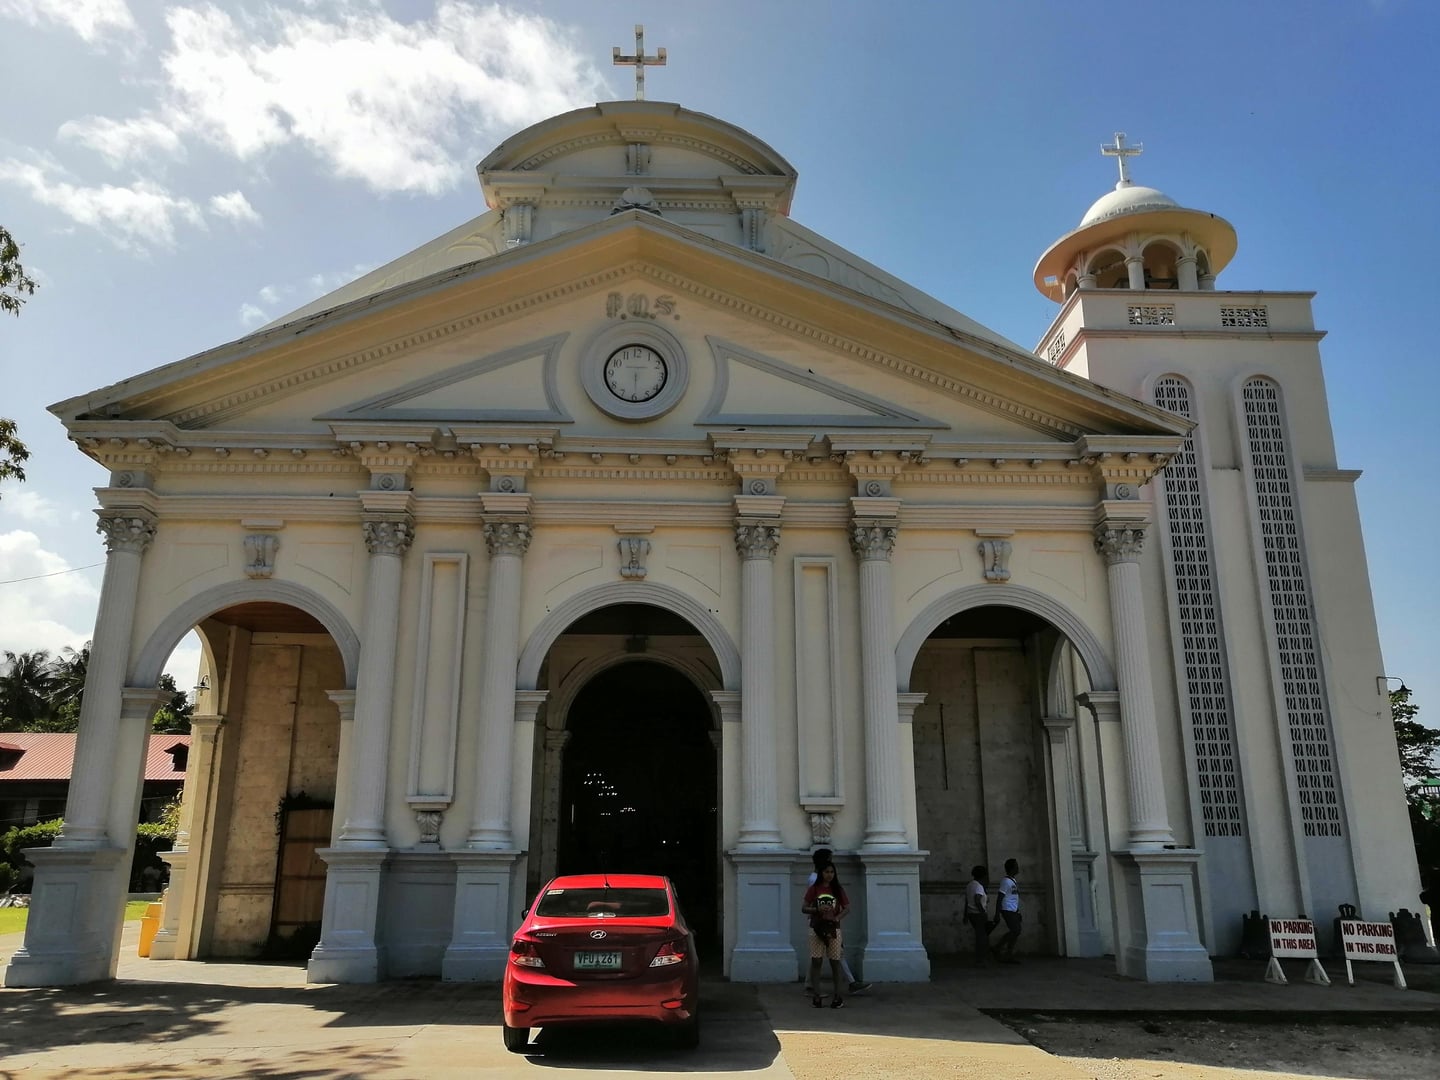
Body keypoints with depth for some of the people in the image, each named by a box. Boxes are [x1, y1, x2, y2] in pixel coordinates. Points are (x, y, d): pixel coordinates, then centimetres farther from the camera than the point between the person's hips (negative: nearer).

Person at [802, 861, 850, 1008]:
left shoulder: (838, 889, 5)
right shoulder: (813, 889, 2)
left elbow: (847, 908, 3)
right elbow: (804, 908, 0)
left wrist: (837, 918, -15)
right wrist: (817, 909, -18)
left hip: (834, 929, 1)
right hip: (816, 928, -1)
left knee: (835, 962, 2)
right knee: (816, 962, -2)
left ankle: (838, 996, 6)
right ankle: (815, 996, 3)